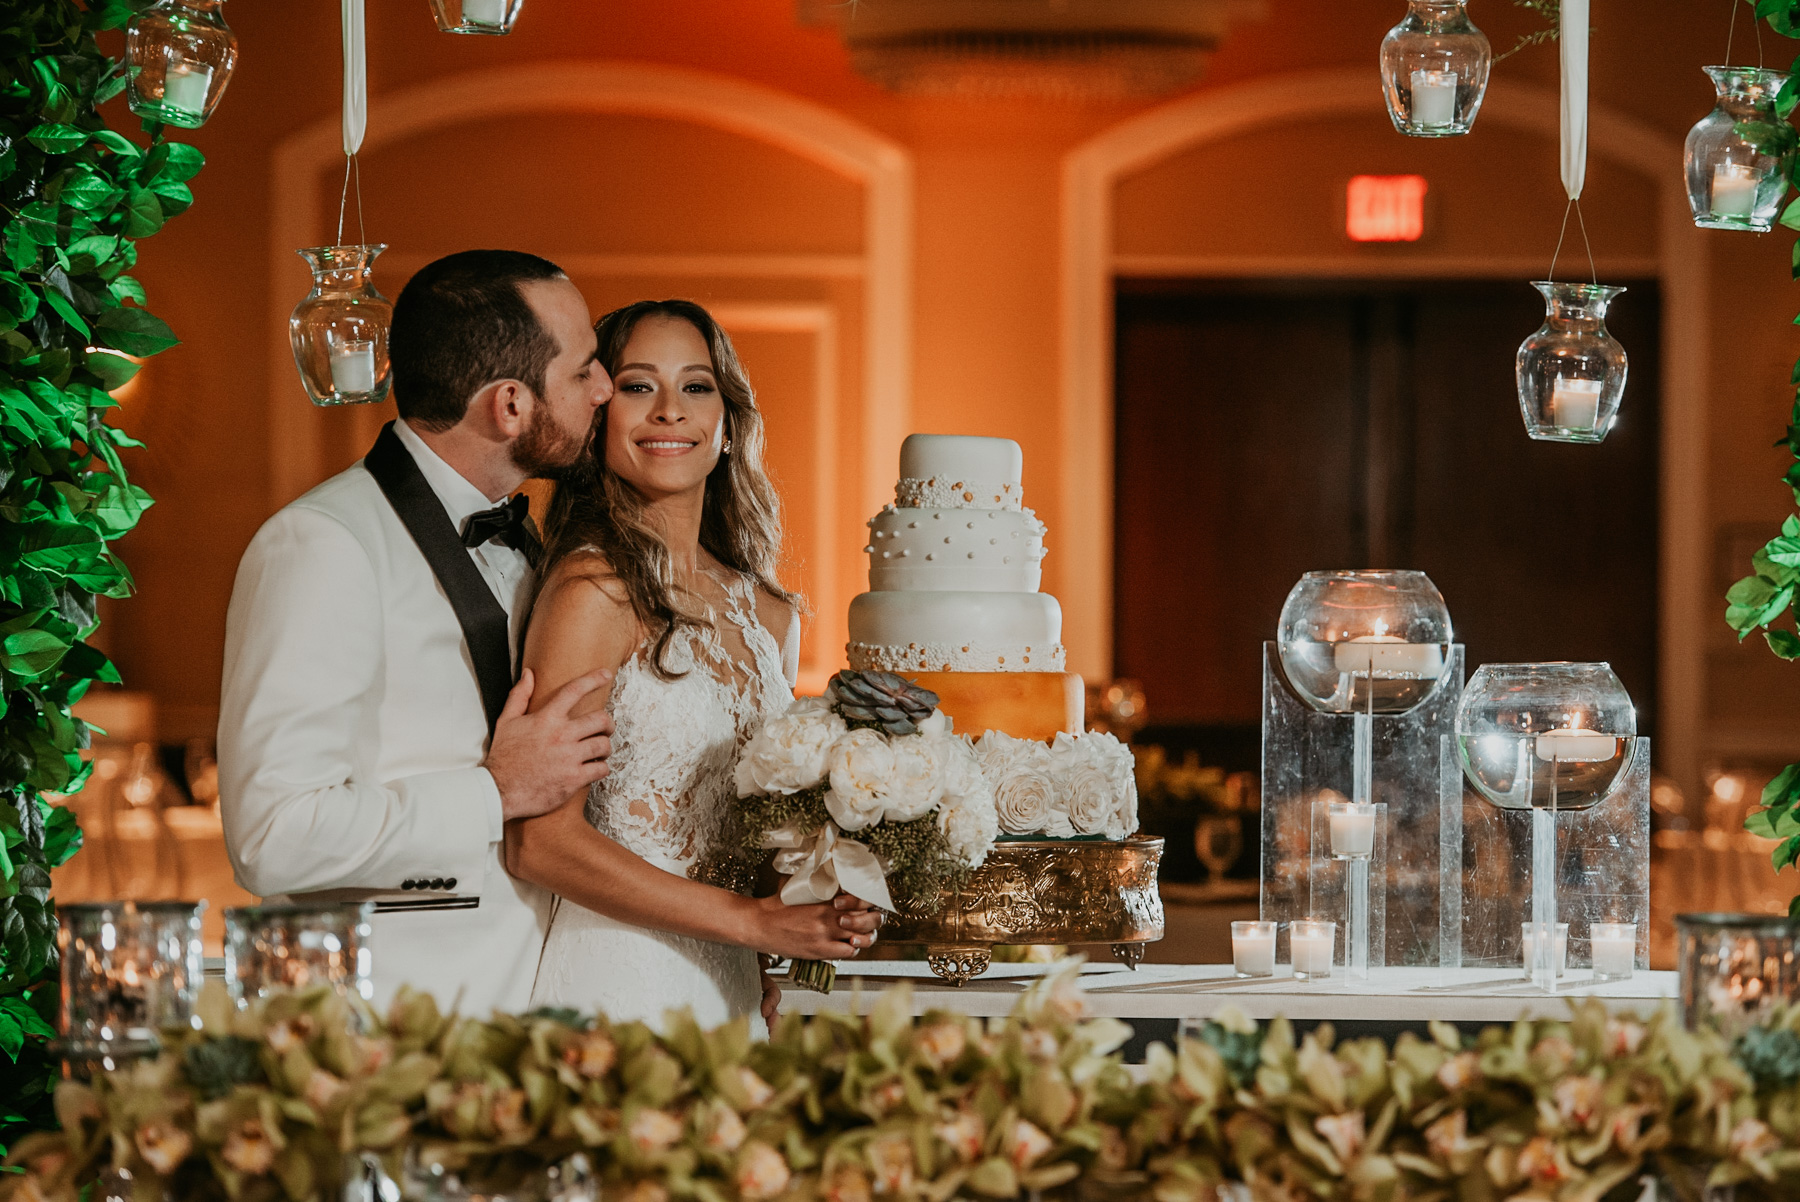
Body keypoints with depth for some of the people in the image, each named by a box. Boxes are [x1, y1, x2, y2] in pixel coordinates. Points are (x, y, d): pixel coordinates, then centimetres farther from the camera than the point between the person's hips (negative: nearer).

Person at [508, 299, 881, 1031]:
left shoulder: (766, 613, 10)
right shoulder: (596, 589, -11)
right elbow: (540, 840, -17)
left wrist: (831, 915, 4)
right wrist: (753, 921, -17)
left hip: (731, 989, 6)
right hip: (613, 978, -6)